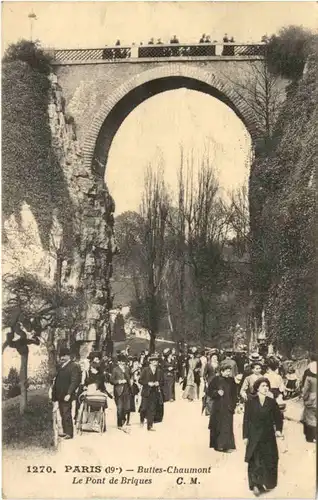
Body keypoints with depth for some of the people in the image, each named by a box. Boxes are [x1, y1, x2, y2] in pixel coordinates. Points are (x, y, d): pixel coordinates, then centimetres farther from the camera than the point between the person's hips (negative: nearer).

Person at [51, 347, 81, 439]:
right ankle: (65, 431, 21)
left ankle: (69, 433, 0)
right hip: (60, 395, 7)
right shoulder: (60, 366, 16)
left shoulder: (73, 367, -9)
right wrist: (54, 394, 9)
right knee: (62, 414, 13)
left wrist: (69, 394, -21)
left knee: (67, 414, -5)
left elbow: (74, 382, -15)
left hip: (66, 395, -7)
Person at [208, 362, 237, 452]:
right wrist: (217, 392, -19)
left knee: (227, 426, -2)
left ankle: (227, 445, 3)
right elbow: (209, 391, -1)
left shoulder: (231, 380, 3)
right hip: (218, 407, -2)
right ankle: (217, 444, 20)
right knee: (217, 426, 6)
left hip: (228, 407, 2)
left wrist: (233, 405, -1)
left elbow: (234, 394, 7)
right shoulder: (216, 379, -5)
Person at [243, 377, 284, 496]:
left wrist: (278, 429, -8)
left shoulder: (272, 402, 0)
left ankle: (266, 483, 22)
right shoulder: (251, 401, -6)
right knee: (255, 461, -1)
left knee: (269, 460, 6)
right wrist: (245, 436, -6)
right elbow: (246, 419, -4)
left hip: (268, 436, 2)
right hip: (254, 436, -2)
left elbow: (278, 417, 8)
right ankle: (256, 485, 4)